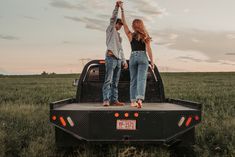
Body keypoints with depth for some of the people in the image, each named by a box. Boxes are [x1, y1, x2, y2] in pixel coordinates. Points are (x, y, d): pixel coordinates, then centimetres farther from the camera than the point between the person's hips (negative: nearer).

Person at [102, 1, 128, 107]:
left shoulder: (118, 36, 28)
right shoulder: (110, 30, 9)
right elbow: (113, 18, -8)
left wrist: (124, 61, 21)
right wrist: (117, 7, -15)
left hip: (118, 59, 8)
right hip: (111, 57, -8)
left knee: (115, 82, 4)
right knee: (108, 80, -13)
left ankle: (114, 100, 4)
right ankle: (106, 100, -17)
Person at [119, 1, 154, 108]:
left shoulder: (130, 35, 4)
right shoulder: (145, 37, 2)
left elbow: (124, 23, 4)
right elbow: (148, 50, -5)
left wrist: (121, 8, 5)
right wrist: (152, 62, -1)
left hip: (133, 58, 2)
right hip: (143, 57, -2)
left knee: (133, 80, 9)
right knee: (141, 79, -10)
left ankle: (133, 101, 6)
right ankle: (139, 99, -28)